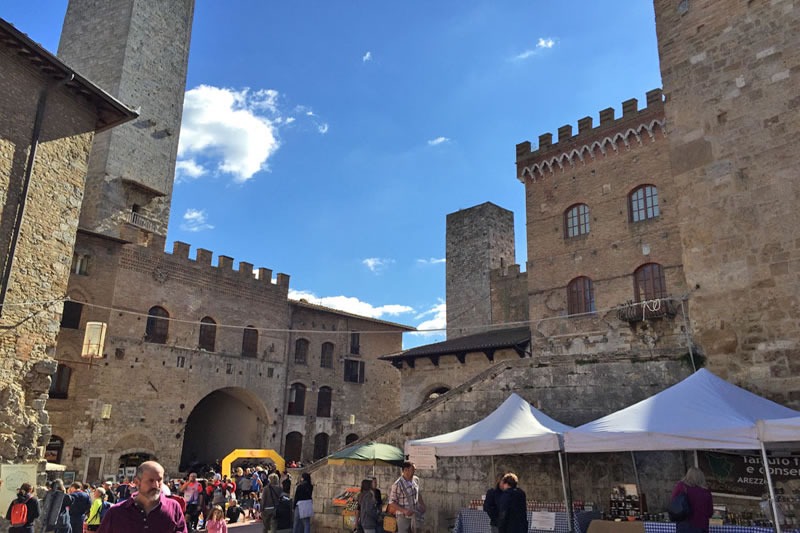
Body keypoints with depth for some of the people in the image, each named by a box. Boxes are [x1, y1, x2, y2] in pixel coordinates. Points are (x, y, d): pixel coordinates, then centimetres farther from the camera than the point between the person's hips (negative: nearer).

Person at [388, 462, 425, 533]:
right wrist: (404, 511, -25)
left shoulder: (416, 480, 2)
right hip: (403, 517, -6)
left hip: (415, 516, 6)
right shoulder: (397, 485, -18)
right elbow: (392, 502, -15)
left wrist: (422, 505, 9)